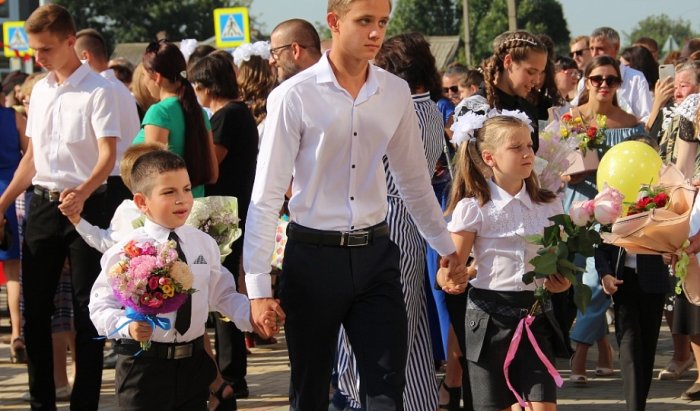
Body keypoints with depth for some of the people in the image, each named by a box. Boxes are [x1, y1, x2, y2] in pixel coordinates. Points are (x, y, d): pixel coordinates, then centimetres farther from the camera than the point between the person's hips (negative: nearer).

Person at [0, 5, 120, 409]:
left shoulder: (97, 90, -9)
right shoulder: (40, 91, 12)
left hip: (84, 205, -7)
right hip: (42, 205, 7)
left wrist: (82, 194, -33)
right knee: (36, 308, 9)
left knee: (87, 310, -3)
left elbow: (108, 155, -16)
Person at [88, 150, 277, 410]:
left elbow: (222, 294, 13)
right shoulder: (126, 252, -10)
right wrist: (127, 326, -27)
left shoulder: (204, 244, 5)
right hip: (144, 365, -4)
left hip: (193, 363, 5)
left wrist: (253, 316, -2)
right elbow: (101, 306, -9)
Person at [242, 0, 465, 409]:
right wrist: (258, 286, -11)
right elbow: (267, 195, -8)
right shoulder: (295, 96, -9)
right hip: (314, 256, -3)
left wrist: (447, 248, 20)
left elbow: (415, 180, 16)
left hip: (376, 255, 3)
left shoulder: (396, 93, 3)